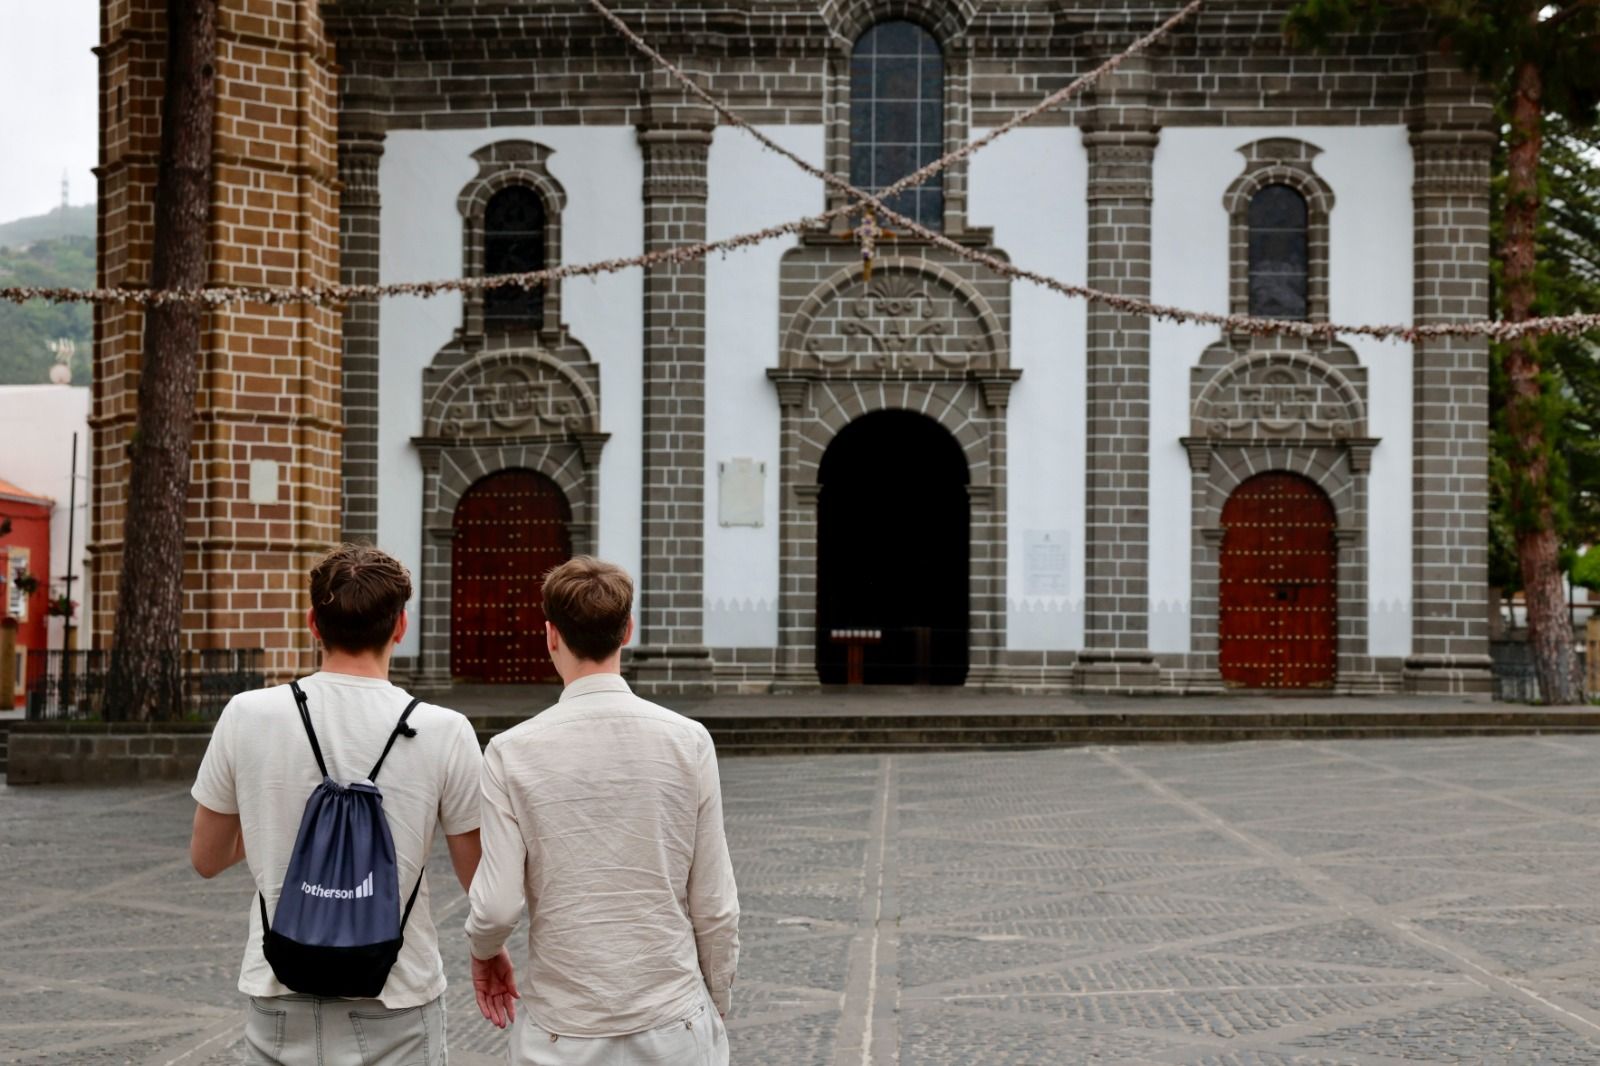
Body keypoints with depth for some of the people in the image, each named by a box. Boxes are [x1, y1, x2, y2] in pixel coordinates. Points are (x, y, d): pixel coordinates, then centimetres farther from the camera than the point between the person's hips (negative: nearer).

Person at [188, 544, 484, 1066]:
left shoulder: (246, 716, -7)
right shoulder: (444, 733, -12)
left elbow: (206, 859, 7)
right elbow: (479, 880, -3)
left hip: (283, 1006, 2)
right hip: (394, 1009, -2)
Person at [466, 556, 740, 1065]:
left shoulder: (513, 752, -10)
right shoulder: (688, 742, -7)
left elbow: (497, 905, -10)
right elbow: (715, 907, -3)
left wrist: (484, 950, 12)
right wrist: (717, 1007, 11)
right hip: (673, 1024, 1)